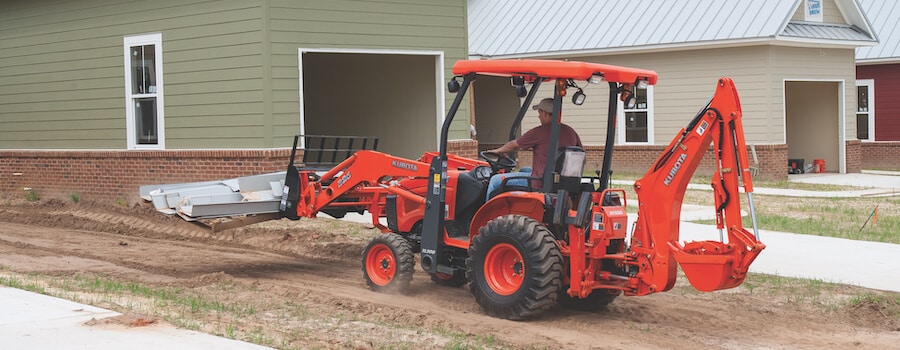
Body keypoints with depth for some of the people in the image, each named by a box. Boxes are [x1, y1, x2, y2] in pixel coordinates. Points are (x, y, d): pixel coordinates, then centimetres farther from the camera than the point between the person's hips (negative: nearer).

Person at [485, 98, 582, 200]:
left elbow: (514, 145, -1)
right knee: (523, 170, 35)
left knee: (496, 180, 3)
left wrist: (497, 151, 19)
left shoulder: (539, 132, -16)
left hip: (541, 184, -8)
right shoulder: (571, 132, 3)